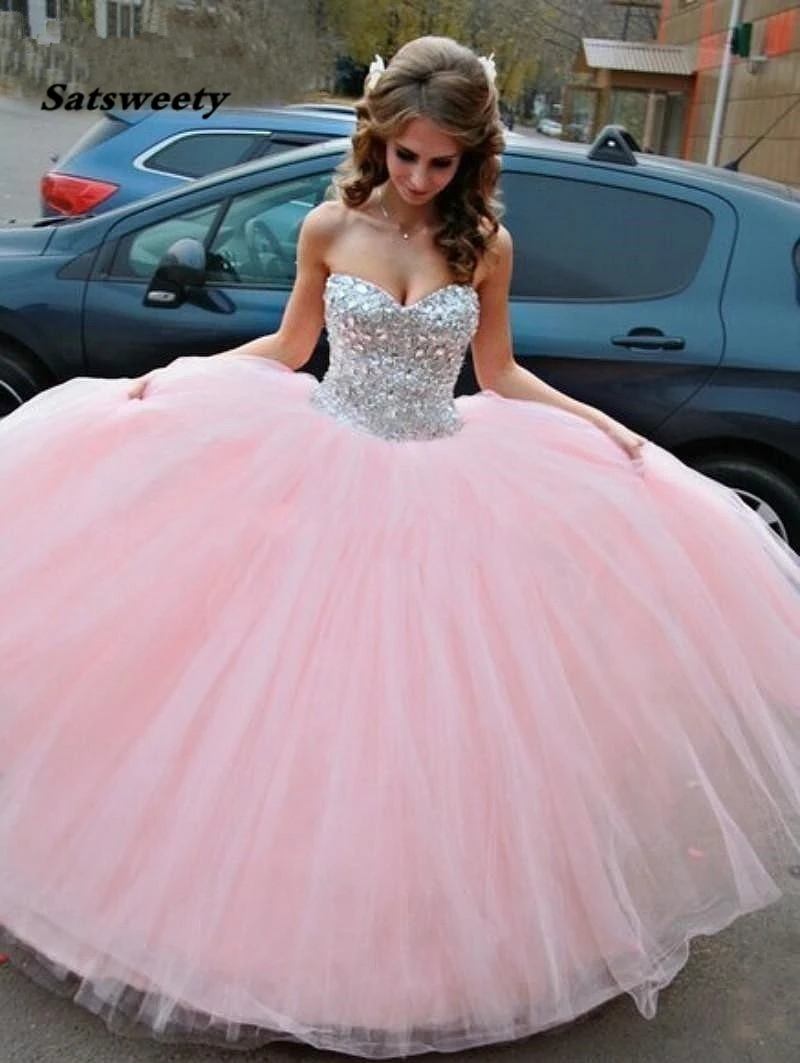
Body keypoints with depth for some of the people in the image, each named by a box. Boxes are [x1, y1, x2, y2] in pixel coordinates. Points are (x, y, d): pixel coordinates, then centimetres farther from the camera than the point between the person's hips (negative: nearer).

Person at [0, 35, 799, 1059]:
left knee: (424, 694, 4)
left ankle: (428, 913, 28)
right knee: (300, 671, 4)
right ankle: (289, 876, 28)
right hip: (321, 470, 0)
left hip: (439, 488, 0)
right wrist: (173, 377, 2)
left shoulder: (485, 245, -2)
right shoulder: (330, 228, -2)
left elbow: (498, 374, 8)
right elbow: (287, 347, 10)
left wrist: (605, 428, 1)